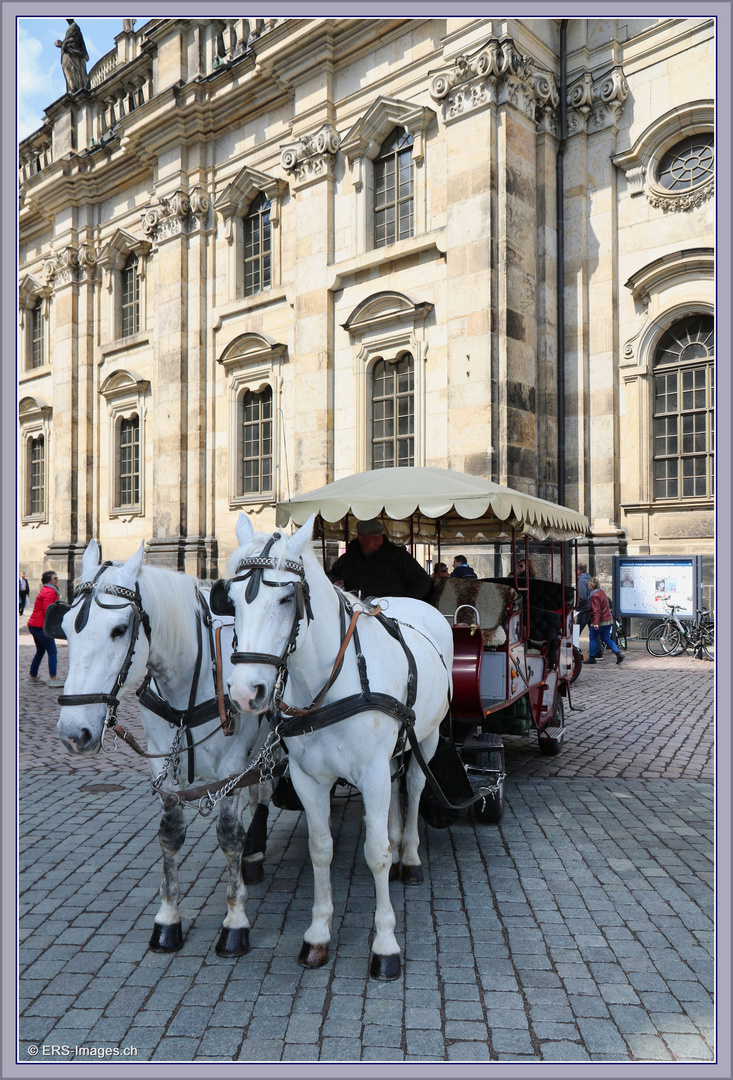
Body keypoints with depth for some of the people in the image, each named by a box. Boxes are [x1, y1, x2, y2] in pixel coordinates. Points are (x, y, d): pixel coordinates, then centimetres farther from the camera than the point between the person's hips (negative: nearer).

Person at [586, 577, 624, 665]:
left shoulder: (595, 595, -16)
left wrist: (596, 623, -27)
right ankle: (619, 653, 2)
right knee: (606, 638, 15)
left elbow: (596, 610, -23)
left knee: (593, 638, 4)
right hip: (608, 620, 9)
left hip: (599, 622, -9)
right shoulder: (602, 592, 13)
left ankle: (592, 658, 10)